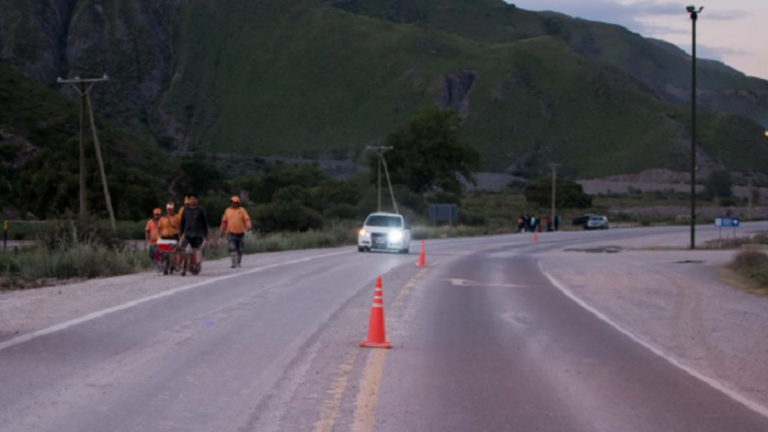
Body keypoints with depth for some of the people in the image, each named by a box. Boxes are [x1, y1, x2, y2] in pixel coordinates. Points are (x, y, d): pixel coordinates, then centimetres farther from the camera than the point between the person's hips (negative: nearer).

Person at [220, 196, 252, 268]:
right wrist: (222, 231, 13)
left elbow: (247, 219, -8)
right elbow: (224, 221, 13)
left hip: (240, 233, 0)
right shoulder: (227, 211, 8)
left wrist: (249, 226, -24)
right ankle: (234, 263, -17)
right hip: (231, 233, 0)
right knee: (232, 248, -13)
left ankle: (238, 263, 23)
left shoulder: (242, 210, 2)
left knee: (240, 249, 8)